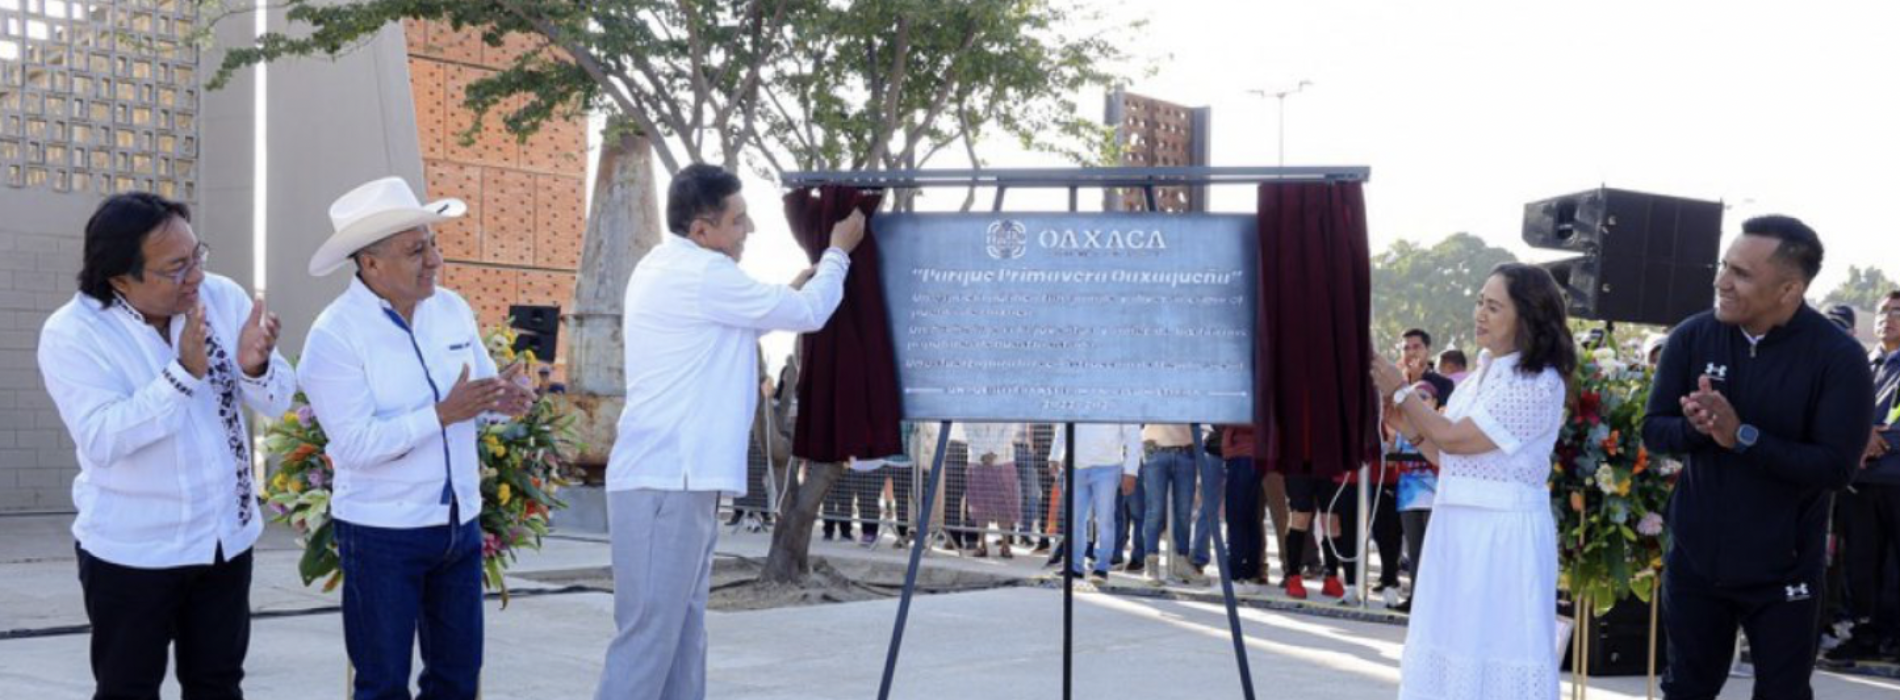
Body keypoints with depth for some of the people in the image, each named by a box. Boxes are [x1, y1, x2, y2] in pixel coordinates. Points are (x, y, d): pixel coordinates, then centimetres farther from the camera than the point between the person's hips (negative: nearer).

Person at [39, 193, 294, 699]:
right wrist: (184, 372, -33)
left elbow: (277, 401, -2)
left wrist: (255, 366, -25)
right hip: (132, 552, -4)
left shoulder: (224, 298, -3)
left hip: (227, 538, 4)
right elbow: (102, 439, -27)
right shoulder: (71, 334, -15)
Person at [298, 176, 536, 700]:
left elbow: (479, 387, 11)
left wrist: (504, 397, -12)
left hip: (460, 525, 6)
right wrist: (443, 415, -25)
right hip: (381, 534, -6)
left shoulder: (452, 309, 2)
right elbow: (355, 444, -22)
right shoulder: (335, 335, -15)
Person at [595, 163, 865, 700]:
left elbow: (739, 324, 32)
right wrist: (839, 251, 11)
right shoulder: (700, 274, -13)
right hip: (667, 482, -10)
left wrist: (793, 287, 24)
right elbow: (807, 313, -5)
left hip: (673, 478, 10)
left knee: (681, 636, 12)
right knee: (648, 637, -9)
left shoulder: (667, 270, 17)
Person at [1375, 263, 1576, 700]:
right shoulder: (1482, 374, 13)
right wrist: (1407, 424, 2)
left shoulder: (1536, 384, -14)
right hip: (1459, 529, 8)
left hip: (1504, 534, -8)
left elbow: (1455, 439, -17)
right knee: (1455, 645, 13)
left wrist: (1401, 391, -9)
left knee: (1494, 649, -3)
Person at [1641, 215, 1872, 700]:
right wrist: (1695, 428, -25)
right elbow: (1654, 429, -2)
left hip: (1783, 569, -2)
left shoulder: (1839, 358, -15)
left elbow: (1836, 466, -20)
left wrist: (1741, 435, -30)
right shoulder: (1692, 337, -5)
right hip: (1695, 558, 3)